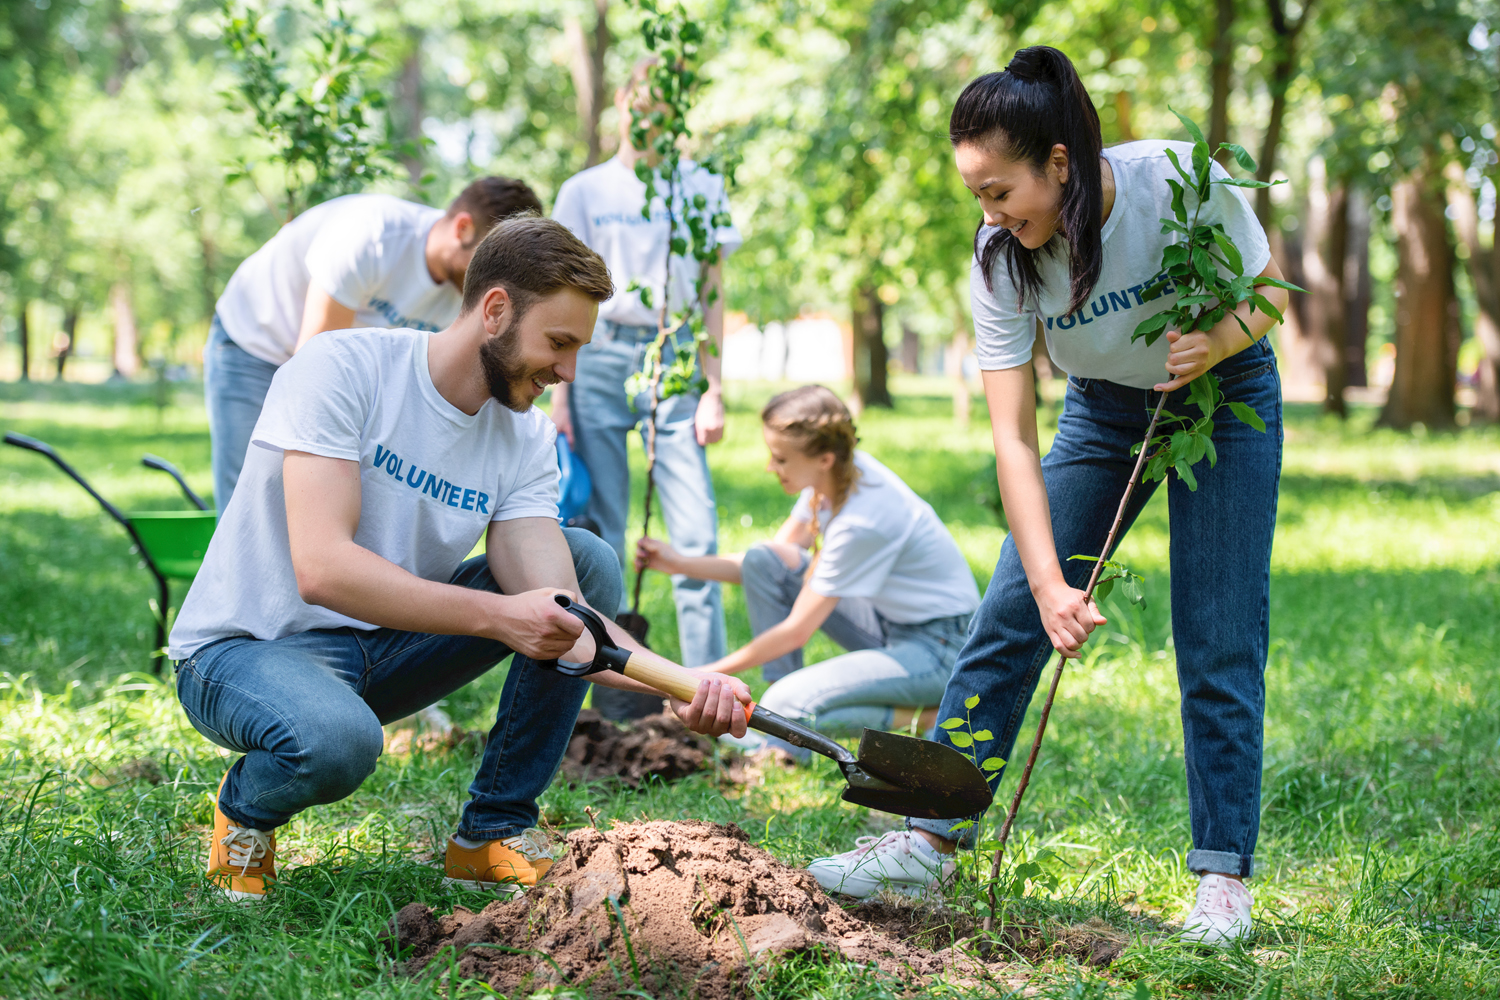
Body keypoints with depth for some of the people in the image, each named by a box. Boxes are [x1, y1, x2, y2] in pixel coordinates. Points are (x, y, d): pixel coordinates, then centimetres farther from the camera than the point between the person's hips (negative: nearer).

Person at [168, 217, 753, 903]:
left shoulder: (526, 439, -3)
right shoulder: (342, 368, -21)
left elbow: (557, 614, -14)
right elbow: (322, 570, -32)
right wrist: (497, 616, -39)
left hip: (383, 649, 7)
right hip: (245, 649, -6)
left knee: (589, 563, -6)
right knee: (337, 739, -40)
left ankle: (495, 833, -1)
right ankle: (246, 807, -2)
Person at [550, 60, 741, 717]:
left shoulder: (701, 187, 11)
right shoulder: (585, 191, 9)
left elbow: (711, 293, 11)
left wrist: (712, 387, 3)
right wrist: (559, 394, 1)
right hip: (603, 357, 0)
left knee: (695, 533, -8)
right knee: (599, 531, -1)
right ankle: (614, 681, 6)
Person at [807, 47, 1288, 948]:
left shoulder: (1184, 180, -29)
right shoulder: (1003, 254, -23)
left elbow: (1269, 288, -11)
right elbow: (1014, 435, -25)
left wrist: (1215, 341, -34)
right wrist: (1050, 584, -33)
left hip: (1225, 397, -2)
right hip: (1105, 407, 2)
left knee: (1220, 650, -7)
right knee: (1010, 618, -4)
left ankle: (1224, 877, 1)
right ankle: (931, 841, 4)